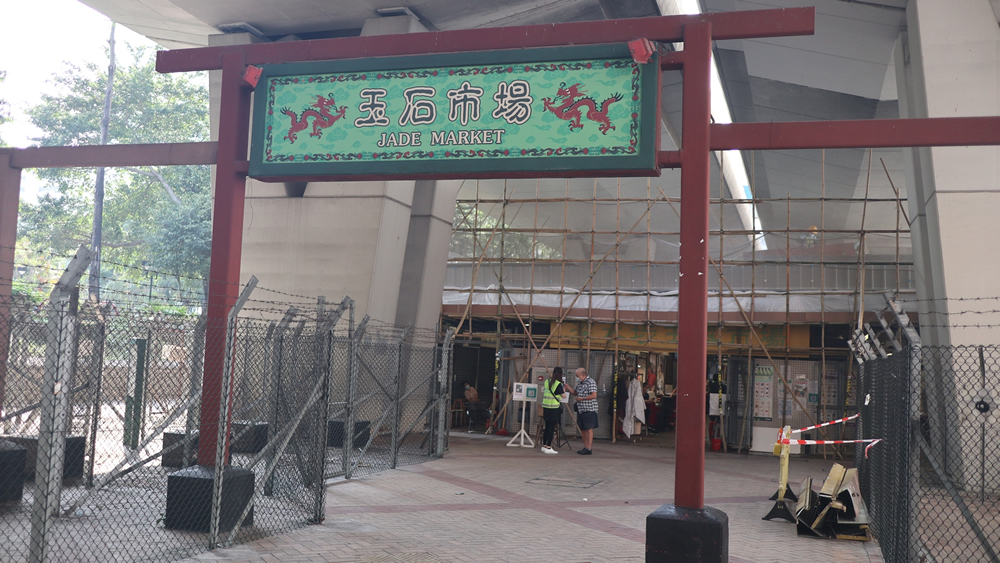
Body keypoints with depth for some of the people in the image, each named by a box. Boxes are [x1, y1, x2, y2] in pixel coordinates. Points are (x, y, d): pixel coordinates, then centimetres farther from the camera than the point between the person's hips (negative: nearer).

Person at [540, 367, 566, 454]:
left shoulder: (547, 382, 8)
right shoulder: (559, 384, -11)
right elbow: (563, 396, -8)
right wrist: (564, 389, 11)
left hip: (546, 407, 6)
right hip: (554, 407, -6)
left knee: (547, 427, 13)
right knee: (552, 427, -2)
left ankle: (544, 445, 17)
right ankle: (548, 447, -1)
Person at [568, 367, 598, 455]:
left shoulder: (591, 382, -12)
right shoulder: (579, 384, 15)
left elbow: (594, 395, -19)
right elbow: (575, 392, 28)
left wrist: (582, 398, -16)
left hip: (589, 410, -9)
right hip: (580, 410, 9)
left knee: (589, 429, -5)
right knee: (582, 429, 11)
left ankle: (588, 449, -4)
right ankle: (585, 447, 19)